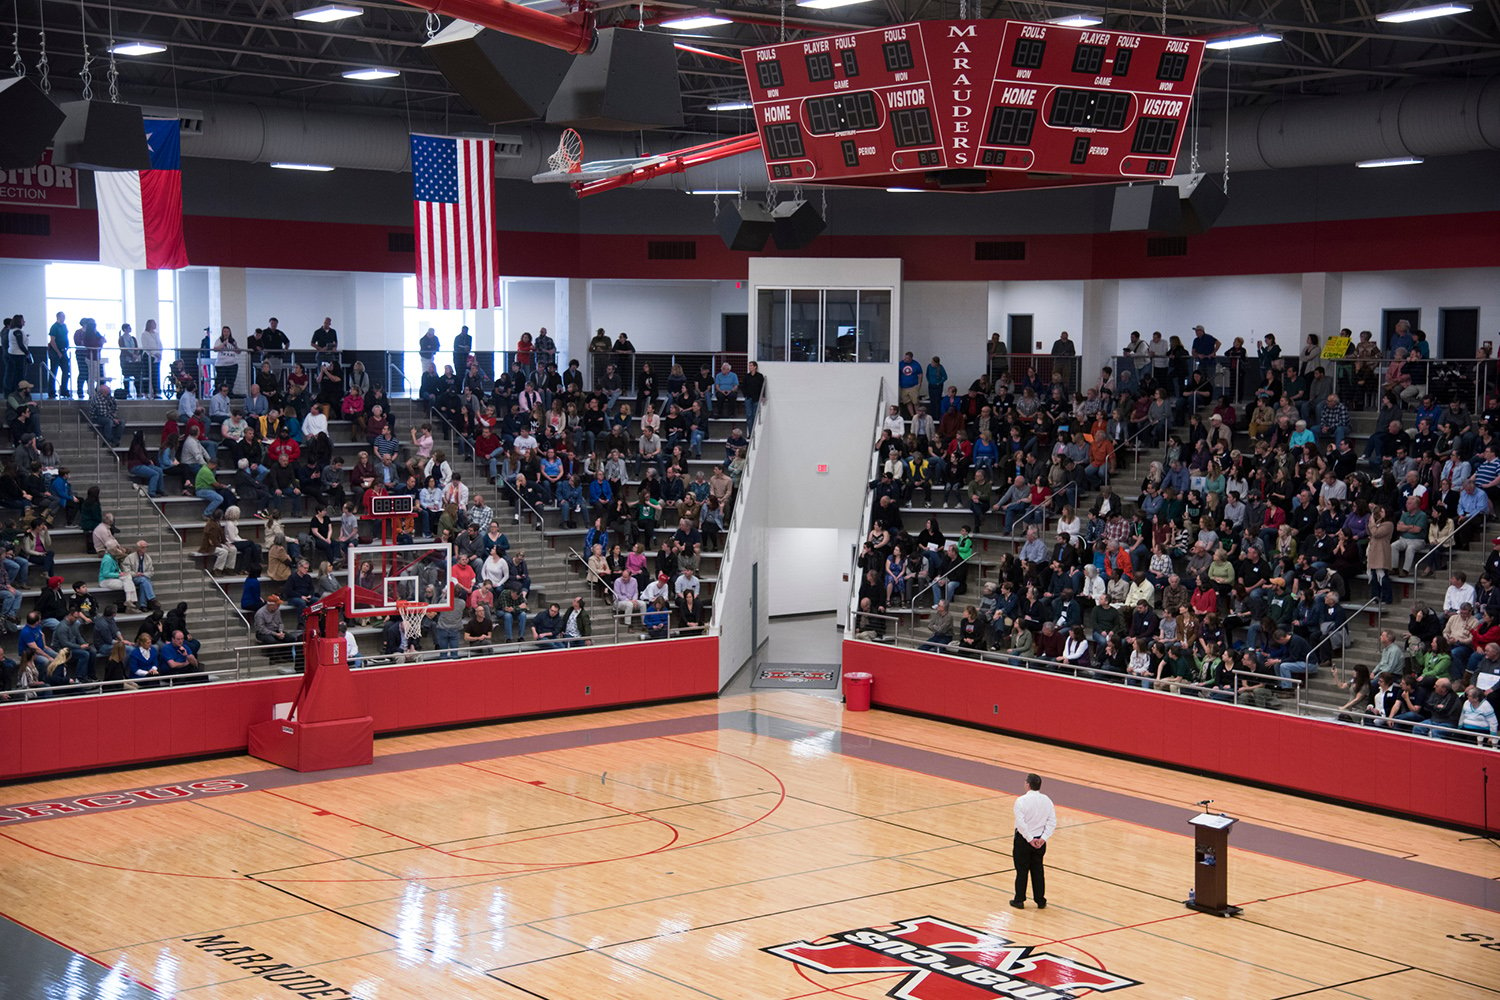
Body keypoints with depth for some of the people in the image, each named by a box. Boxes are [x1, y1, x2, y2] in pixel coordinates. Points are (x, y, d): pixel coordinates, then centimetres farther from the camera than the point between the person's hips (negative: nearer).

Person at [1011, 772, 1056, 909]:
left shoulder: (1021, 801, -17)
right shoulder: (1046, 801, -1)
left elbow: (1020, 823, -22)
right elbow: (1052, 822, -4)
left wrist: (1030, 839, -14)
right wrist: (1043, 838, -8)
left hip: (1023, 840, -4)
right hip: (1040, 841, 4)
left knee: (1022, 871, 7)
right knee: (1038, 871, 14)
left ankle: (1019, 900, 16)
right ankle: (1041, 901, 20)